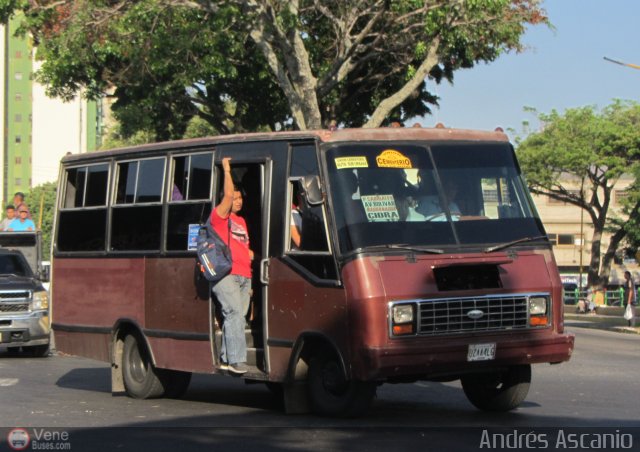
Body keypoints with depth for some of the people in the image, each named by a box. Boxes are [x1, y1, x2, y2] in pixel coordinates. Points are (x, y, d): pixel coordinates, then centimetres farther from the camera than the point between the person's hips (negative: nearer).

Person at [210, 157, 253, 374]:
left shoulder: (241, 221, 26)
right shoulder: (219, 215, 2)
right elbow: (228, 194, -13)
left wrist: (249, 253, 14)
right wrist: (227, 170, -6)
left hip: (244, 276, 8)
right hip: (225, 274, -8)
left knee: (235, 316, 4)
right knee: (235, 314, -16)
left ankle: (226, 358, 8)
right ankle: (237, 359, -19)